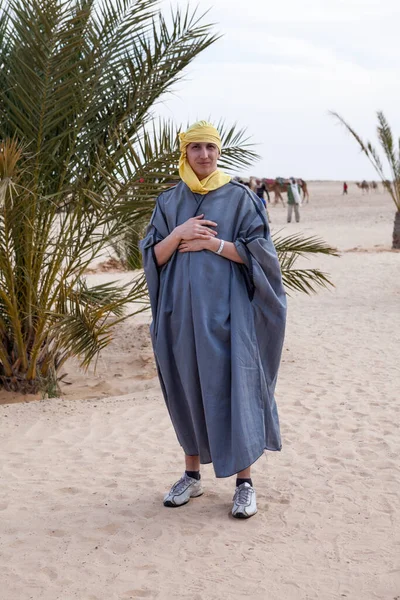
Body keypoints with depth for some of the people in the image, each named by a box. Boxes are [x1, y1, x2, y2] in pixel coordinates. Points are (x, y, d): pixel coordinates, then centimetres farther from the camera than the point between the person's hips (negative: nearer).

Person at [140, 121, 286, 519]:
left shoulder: (239, 198, 0)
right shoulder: (169, 202, 9)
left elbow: (258, 252, -6)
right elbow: (153, 257, 5)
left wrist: (211, 242, -13)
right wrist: (178, 234, -12)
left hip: (226, 310, -3)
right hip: (183, 309, 3)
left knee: (232, 389, -4)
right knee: (188, 389, 8)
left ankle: (244, 482, 3)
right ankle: (192, 475, 21)